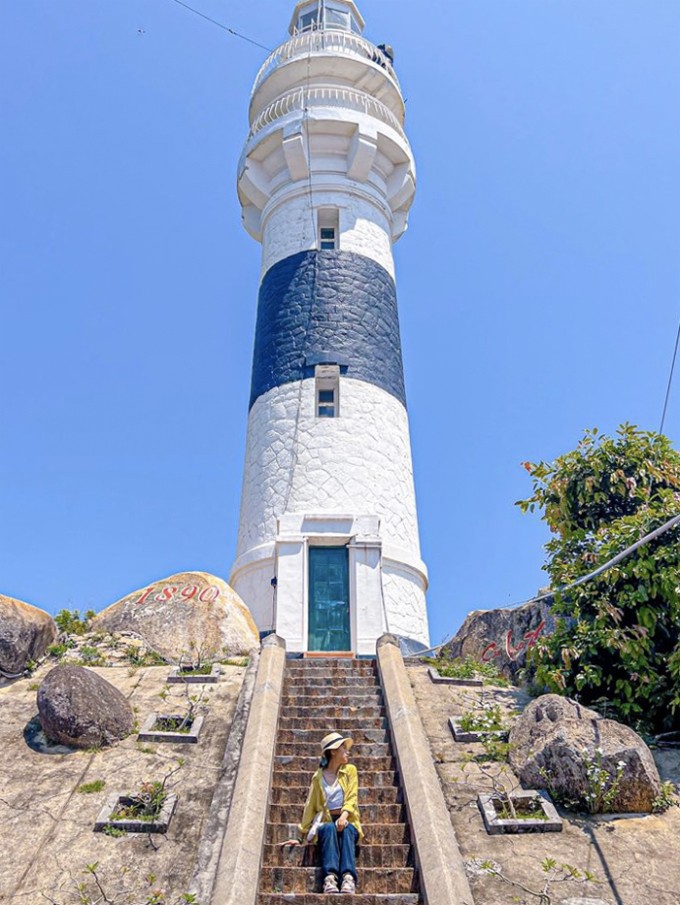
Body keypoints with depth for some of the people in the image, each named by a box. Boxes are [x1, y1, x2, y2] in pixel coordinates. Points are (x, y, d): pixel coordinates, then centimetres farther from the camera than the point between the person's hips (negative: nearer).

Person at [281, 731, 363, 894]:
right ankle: (330, 878, -52)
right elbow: (310, 807, 12)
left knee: (346, 830, -36)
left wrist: (343, 816, -20)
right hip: (326, 823, 0)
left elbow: (351, 798, 0)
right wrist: (302, 837, 7)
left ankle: (349, 878, -55)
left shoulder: (350, 770, 13)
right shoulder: (318, 777, 12)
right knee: (330, 829, -36)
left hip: (347, 821, 0)